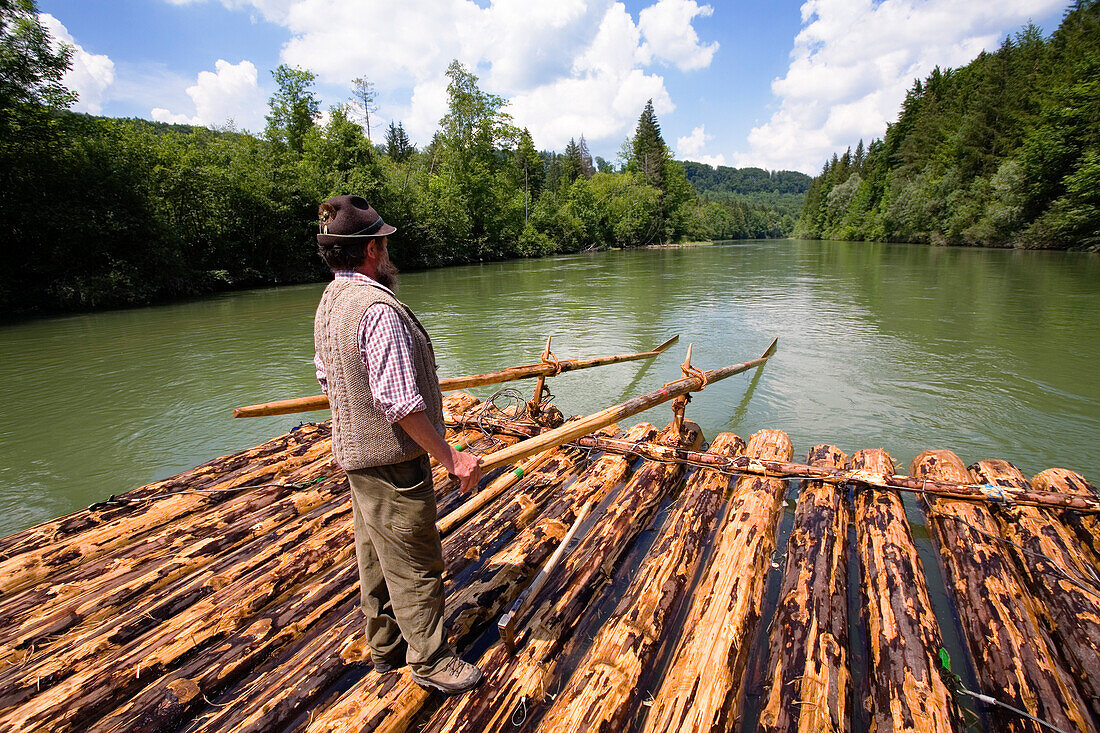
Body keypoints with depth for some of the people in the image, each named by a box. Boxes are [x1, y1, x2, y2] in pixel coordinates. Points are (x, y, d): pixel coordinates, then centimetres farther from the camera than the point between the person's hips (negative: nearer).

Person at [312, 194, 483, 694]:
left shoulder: (329, 301, 6)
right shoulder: (379, 309, -26)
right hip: (392, 459, -10)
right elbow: (400, 404, -29)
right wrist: (450, 457, -23)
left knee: (376, 556, 22)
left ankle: (384, 645, 40)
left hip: (355, 450, 10)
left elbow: (326, 377, 15)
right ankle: (431, 661, 23)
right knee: (414, 563, 6)